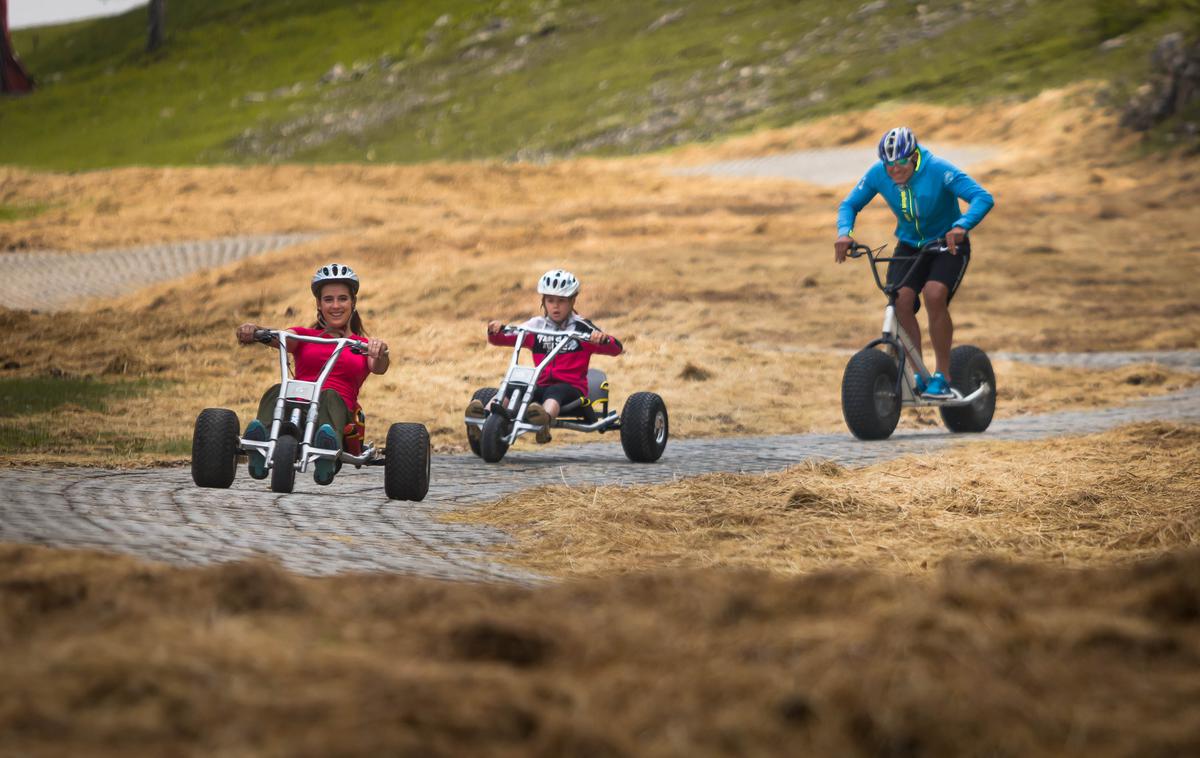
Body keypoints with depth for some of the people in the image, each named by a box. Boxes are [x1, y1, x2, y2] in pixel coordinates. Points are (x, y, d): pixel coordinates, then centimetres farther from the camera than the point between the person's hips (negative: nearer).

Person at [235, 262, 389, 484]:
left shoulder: (363, 346, 23)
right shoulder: (304, 336, 26)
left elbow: (378, 367, -1)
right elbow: (279, 337, 4)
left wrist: (380, 353, -26)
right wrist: (253, 330, -20)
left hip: (339, 410, -1)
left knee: (329, 396, -37)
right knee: (277, 392, -33)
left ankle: (328, 452, -69)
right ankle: (261, 448, -62)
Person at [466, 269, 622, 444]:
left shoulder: (581, 328, 6)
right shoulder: (536, 326, 15)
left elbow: (616, 349, -3)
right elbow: (500, 339, 13)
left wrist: (603, 339, -25)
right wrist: (495, 330, -10)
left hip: (572, 387, -4)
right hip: (542, 386, 4)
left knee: (553, 393, -38)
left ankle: (545, 420, -71)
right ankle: (485, 416, -52)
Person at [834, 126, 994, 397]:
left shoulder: (938, 171, -26)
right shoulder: (878, 174, -14)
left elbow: (983, 198, -32)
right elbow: (849, 204, -2)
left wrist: (961, 226, -51)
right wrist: (844, 232, -23)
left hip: (947, 245, -4)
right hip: (909, 246, 4)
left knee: (934, 295, -29)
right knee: (900, 301, -22)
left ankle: (943, 375, -16)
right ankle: (916, 375, -11)